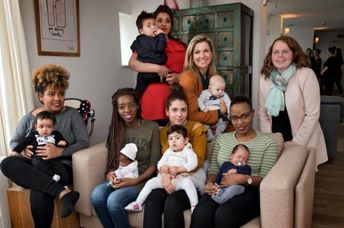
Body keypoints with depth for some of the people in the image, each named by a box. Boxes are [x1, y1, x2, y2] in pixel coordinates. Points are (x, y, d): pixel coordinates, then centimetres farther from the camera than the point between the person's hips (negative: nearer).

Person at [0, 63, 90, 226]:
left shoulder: (72, 114, 1)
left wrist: (60, 152, -21)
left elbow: (84, 142, -5)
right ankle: (63, 192, -39)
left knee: (38, 194, -37)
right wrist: (22, 150, -7)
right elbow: (13, 142, 18)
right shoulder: (29, 118, 10)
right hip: (34, 166, 5)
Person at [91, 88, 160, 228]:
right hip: (118, 178, 4)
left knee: (113, 200, -28)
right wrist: (110, 174, -9)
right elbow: (112, 159, 12)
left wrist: (134, 181, -16)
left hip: (143, 179, -4)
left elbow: (154, 163, -6)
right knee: (97, 195, -24)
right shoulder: (116, 129, 6)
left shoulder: (152, 127, -7)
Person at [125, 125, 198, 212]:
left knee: (188, 182, -36)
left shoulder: (187, 151, 5)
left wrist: (178, 169, -23)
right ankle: (138, 203, -1)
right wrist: (163, 167, -12)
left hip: (181, 178, -5)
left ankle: (194, 205, -35)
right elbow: (160, 163, 14)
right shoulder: (168, 152, 19)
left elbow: (193, 163, -12)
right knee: (150, 182, -9)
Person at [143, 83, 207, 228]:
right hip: (167, 179, 3)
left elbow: (198, 160, -5)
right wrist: (164, 173, -18)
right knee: (151, 201, -28)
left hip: (191, 179, -3)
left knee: (172, 203, -31)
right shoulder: (162, 132, 14)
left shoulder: (196, 128, 2)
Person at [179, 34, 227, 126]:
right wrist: (218, 113, -12)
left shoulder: (214, 74, 0)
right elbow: (191, 116, -19)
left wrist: (224, 109, -5)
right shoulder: (187, 78, -19)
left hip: (213, 124, 6)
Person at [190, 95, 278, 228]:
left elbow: (265, 179, -3)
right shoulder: (221, 139, 16)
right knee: (200, 215, -31)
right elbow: (213, 169, 12)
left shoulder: (268, 142, 4)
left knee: (223, 216, -34)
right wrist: (210, 182, -10)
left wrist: (243, 179, -21)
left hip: (249, 191, -2)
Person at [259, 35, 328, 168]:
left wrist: (296, 142, -14)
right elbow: (263, 114, 3)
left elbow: (312, 114, -14)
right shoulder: (264, 78, -2)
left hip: (303, 144, -3)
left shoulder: (306, 75, -13)